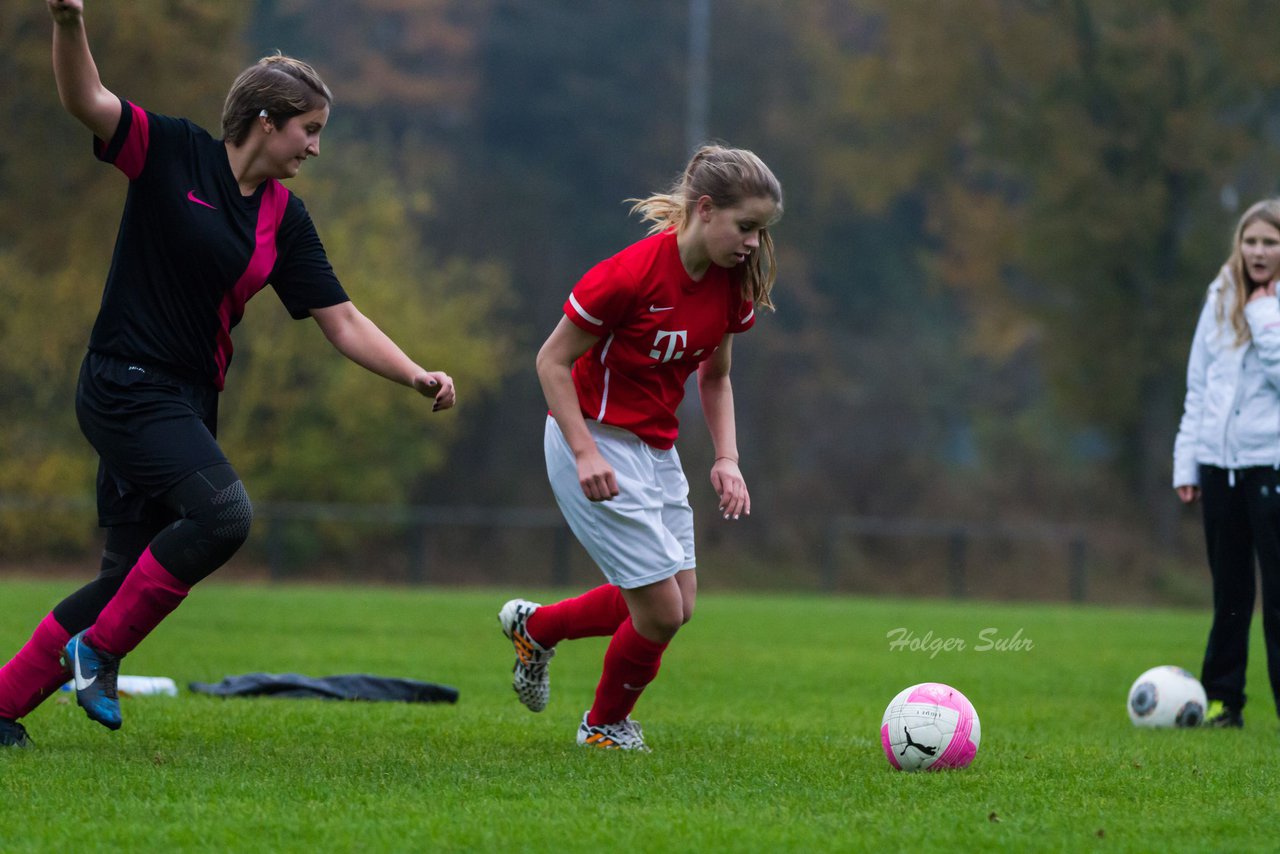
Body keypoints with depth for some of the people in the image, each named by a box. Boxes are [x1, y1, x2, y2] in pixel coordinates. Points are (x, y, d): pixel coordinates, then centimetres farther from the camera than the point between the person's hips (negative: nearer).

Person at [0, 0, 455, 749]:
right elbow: (86, 100, -16)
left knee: (129, 573, 6)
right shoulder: (172, 154, -6)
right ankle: (98, 649, -11)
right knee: (223, 512, -25)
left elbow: (343, 322, 7)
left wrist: (416, 376, -5)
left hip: (188, 403, 7)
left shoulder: (286, 221, 8)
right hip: (126, 385, -7)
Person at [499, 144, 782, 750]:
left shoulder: (733, 284, -3)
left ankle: (535, 627, 29)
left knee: (677, 605, 7)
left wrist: (726, 459, 0)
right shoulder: (632, 273, -24)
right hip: (593, 441, -8)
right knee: (661, 609, -8)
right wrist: (586, 453, -23)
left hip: (656, 447, 8)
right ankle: (606, 725, 20)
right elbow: (553, 361, -16)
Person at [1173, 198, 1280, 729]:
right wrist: (1187, 461, 10)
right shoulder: (1221, 300, 11)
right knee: (1229, 591, 9)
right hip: (1219, 461, 4)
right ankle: (1221, 700, 15)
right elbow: (1198, 386, 14)